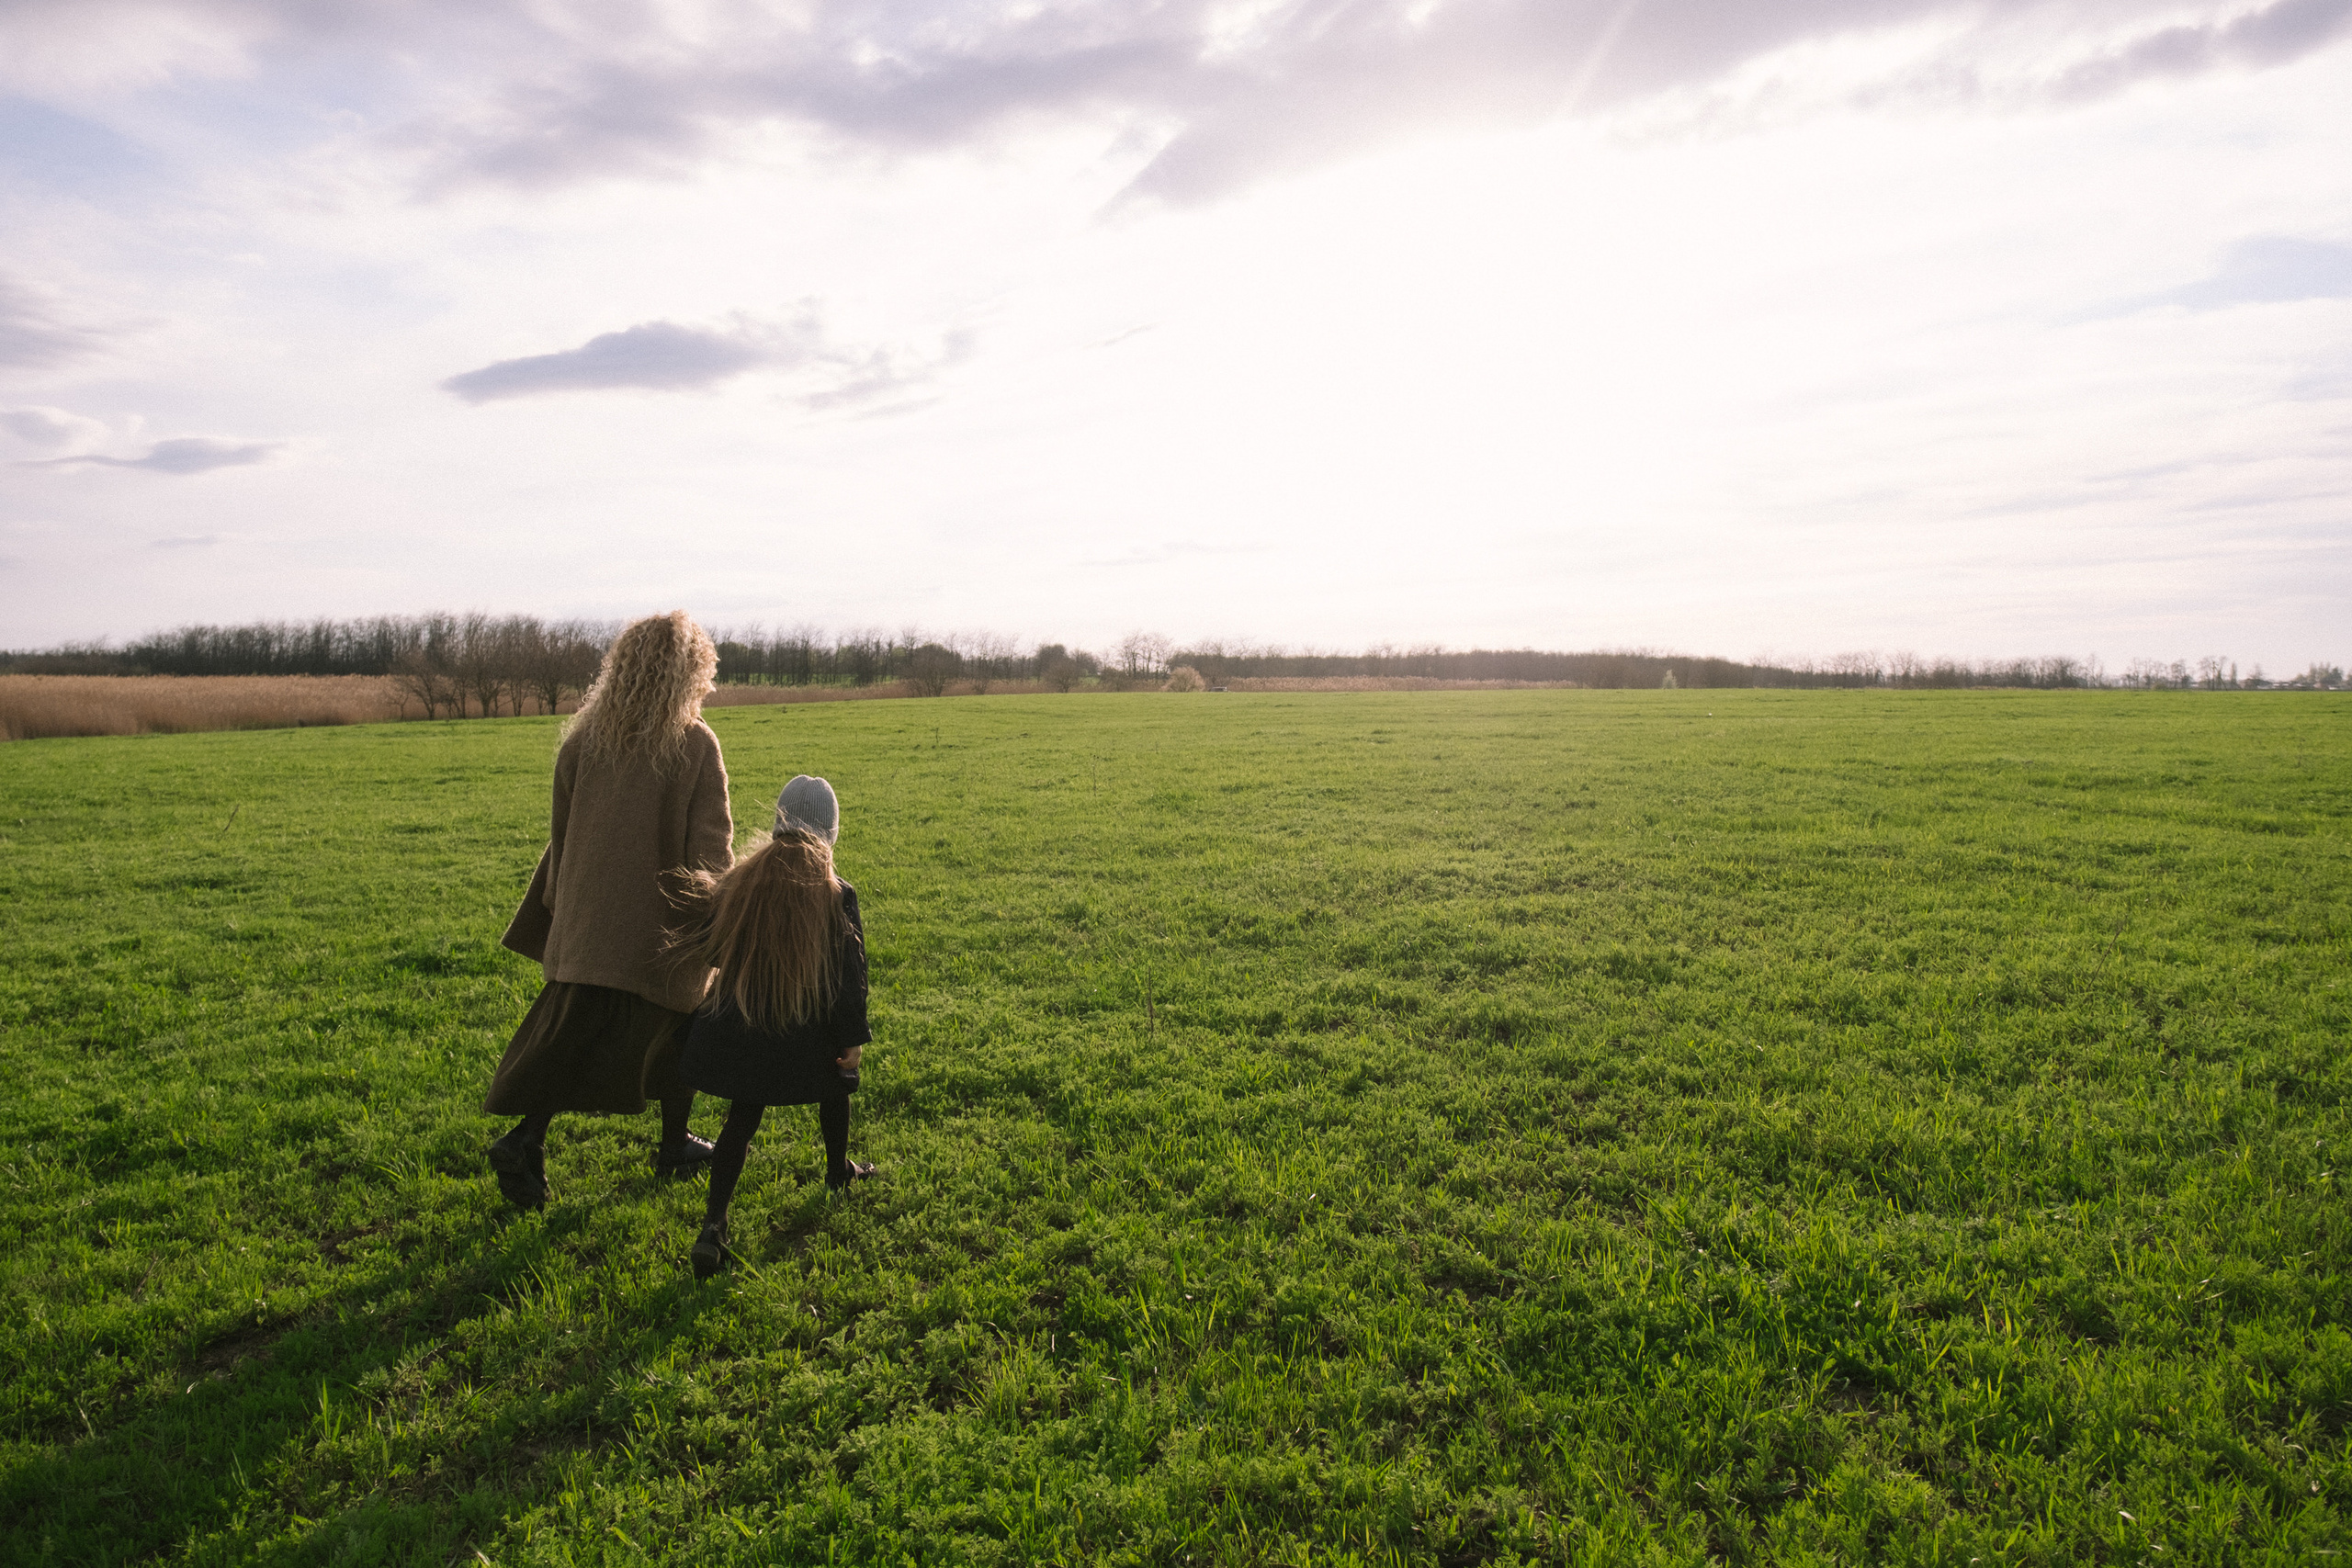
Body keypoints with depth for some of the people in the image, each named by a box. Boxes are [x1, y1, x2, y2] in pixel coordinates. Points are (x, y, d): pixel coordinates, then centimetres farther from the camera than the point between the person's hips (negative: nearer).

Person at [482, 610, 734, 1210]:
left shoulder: (583, 737, -1)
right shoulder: (696, 745, -14)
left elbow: (560, 834, 8)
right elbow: (711, 846, -15)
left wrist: (560, 908, 19)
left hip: (588, 920, 4)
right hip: (664, 925, -4)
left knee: (570, 1034, 13)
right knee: (675, 1029, 14)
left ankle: (525, 1137, 1)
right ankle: (675, 1146, 27)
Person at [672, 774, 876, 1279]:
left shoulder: (739, 881, -6)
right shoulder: (836, 895, -14)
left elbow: (710, 950, 4)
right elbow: (848, 975, -11)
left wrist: (704, 900, 22)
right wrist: (853, 1038, -4)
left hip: (740, 1028, 2)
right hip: (808, 1031, -2)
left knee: (742, 1119, 10)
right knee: (833, 1088, 26)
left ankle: (714, 1223, -1)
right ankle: (839, 1170, 47)